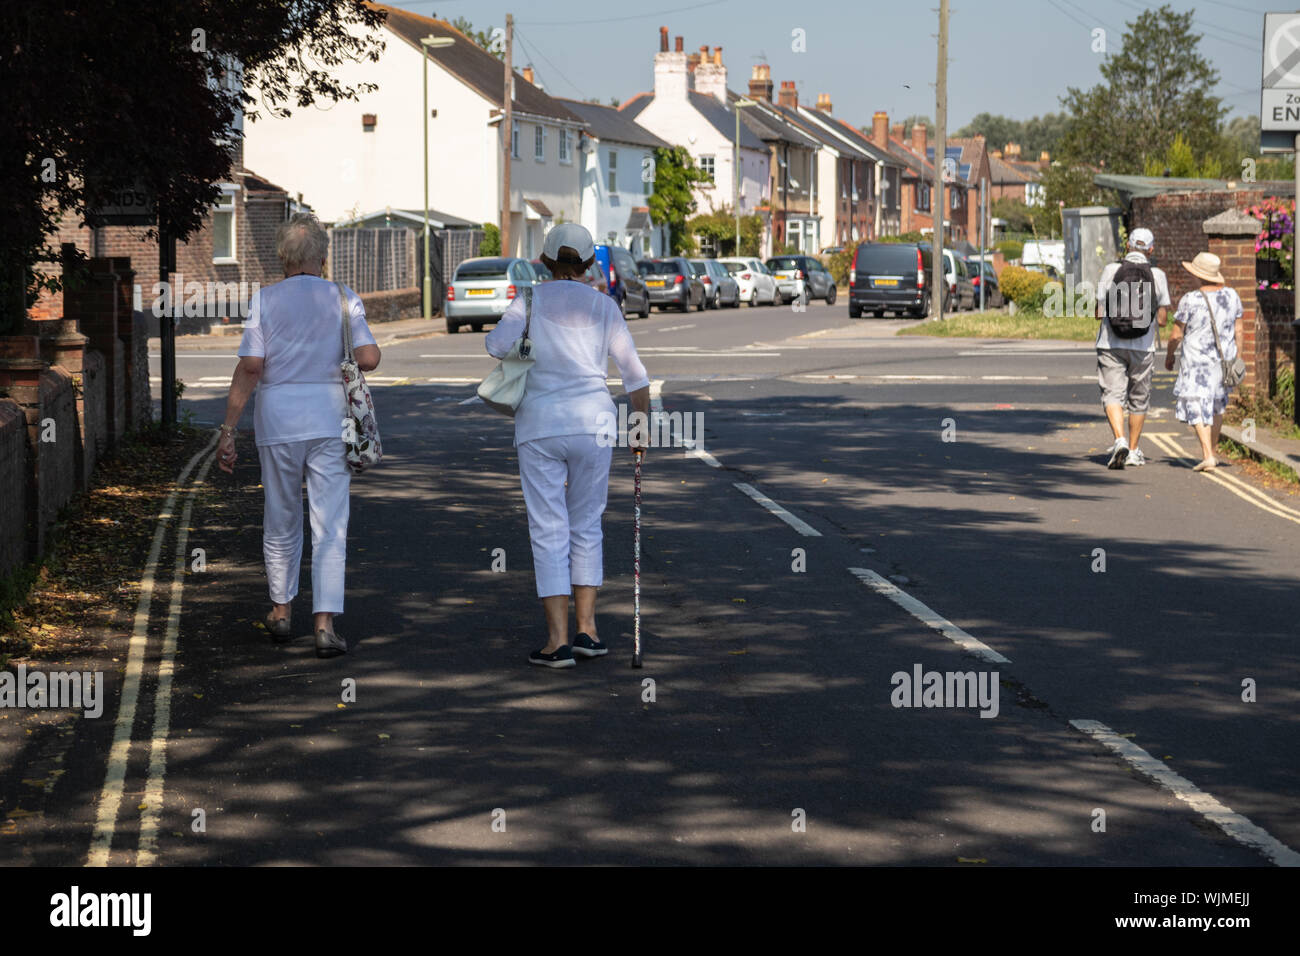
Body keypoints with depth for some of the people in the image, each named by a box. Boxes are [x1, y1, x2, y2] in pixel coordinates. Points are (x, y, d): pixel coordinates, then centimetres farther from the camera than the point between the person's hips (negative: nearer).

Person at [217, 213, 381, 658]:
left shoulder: (264, 300, -2)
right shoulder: (344, 299, -1)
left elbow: (249, 368, -8)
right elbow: (369, 358, -9)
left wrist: (229, 429, -5)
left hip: (277, 419, 1)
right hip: (329, 420, -1)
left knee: (281, 521, 17)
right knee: (330, 526, -1)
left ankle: (281, 612, 29)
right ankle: (325, 623, -10)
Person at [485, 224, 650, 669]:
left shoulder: (532, 299, 1)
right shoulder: (604, 306, 5)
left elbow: (498, 345, -13)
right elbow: (634, 373, 5)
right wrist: (643, 425, 18)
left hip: (540, 427, -1)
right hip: (592, 423, 1)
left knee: (549, 533, 1)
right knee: (586, 527, 16)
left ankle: (558, 640, -6)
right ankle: (587, 630, 13)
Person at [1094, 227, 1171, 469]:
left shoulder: (1111, 270, -5)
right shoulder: (1158, 276, -3)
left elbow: (1100, 312, -5)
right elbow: (1162, 319, -2)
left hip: (1111, 345, -1)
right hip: (1142, 347, 1)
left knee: (1113, 395, 0)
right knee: (1139, 399, 14)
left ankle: (1120, 441, -22)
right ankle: (1133, 451, 21)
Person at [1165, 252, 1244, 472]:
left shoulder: (1190, 300, -15)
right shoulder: (1231, 296, -1)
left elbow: (1176, 334, -10)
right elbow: (1238, 330, 4)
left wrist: (1169, 355, 7)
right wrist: (1238, 358, 13)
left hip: (1197, 362, -5)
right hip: (1224, 359, 5)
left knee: (1198, 408, -3)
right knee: (1216, 406, 21)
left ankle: (1208, 456, -13)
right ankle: (1212, 451, 29)